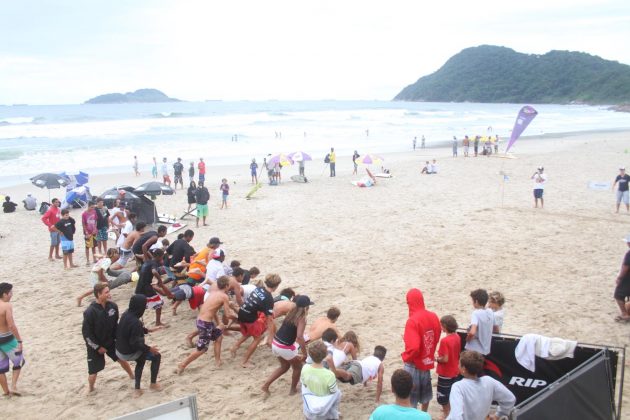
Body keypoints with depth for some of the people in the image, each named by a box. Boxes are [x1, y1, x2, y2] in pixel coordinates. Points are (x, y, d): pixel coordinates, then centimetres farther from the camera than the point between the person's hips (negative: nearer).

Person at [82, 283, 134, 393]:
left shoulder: (112, 306, -13)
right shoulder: (90, 312, -28)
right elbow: (86, 332, -21)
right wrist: (98, 347, -16)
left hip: (110, 341, 5)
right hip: (95, 345, -5)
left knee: (122, 358, 17)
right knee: (94, 370, 2)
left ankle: (132, 376, 42)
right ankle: (90, 388, 31)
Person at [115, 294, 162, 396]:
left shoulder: (126, 314, -4)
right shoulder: (135, 322, -32)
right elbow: (135, 342, -29)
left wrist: (146, 330, 19)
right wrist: (149, 348, -15)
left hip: (120, 350, 9)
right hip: (129, 353, -9)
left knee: (141, 361, 33)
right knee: (156, 356, 8)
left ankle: (137, 389, 38)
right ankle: (153, 383, 23)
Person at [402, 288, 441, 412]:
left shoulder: (413, 320, -26)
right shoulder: (433, 316, -3)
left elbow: (413, 347, -31)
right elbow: (436, 337, 8)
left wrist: (406, 357, -13)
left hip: (414, 363, -7)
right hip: (428, 360, 7)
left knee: (411, 395, 5)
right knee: (425, 392, 23)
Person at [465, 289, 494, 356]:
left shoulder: (476, 313, -20)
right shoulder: (490, 312, 2)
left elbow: (472, 332, -33)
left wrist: (467, 338, -13)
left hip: (474, 350, -7)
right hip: (486, 349, 7)